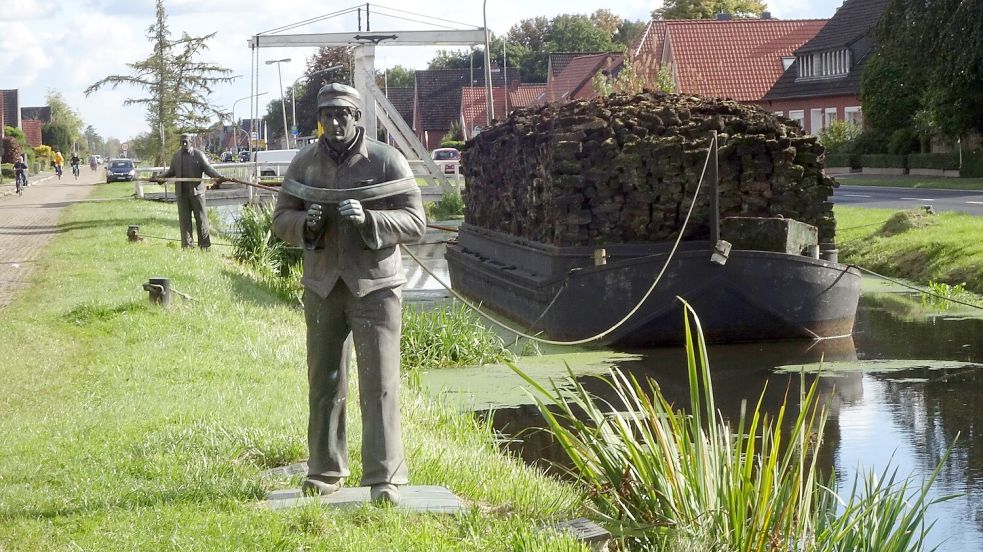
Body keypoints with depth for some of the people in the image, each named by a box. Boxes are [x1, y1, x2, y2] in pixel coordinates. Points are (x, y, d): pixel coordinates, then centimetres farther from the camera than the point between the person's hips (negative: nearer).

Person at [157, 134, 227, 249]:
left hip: (196, 191, -3)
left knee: (201, 218, -1)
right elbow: (171, 171, 20)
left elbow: (208, 168, -4)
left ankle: (205, 244, 4)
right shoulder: (176, 156, 13)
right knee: (184, 219, 3)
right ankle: (187, 244, 8)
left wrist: (218, 177, -19)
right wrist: (159, 177, 8)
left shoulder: (199, 155, 1)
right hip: (181, 192, 3)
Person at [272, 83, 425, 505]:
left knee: (379, 385, -6)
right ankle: (325, 471, 22)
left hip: (374, 286, -3)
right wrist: (306, 223, -12)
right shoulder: (304, 164, 6)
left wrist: (368, 219, -23)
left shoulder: (387, 162, -4)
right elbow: (281, 218, 11)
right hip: (322, 287, 4)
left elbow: (415, 223, -7)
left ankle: (385, 478, -4)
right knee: (323, 383, 10)